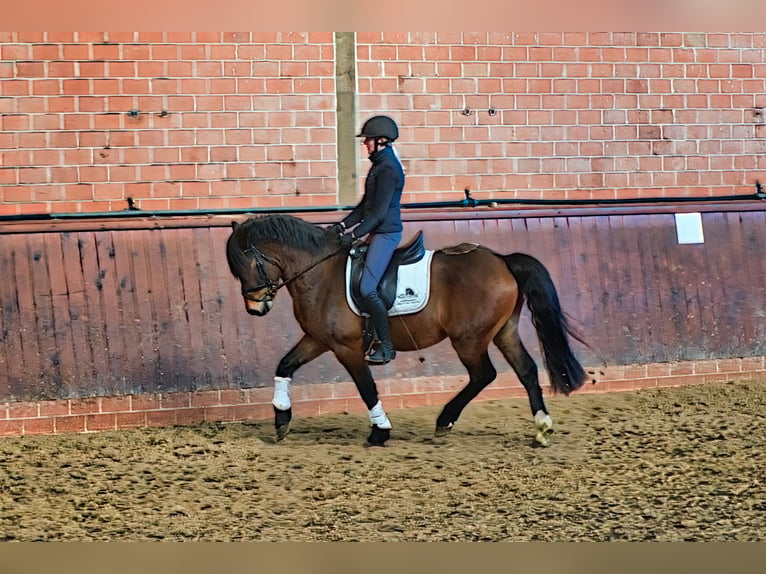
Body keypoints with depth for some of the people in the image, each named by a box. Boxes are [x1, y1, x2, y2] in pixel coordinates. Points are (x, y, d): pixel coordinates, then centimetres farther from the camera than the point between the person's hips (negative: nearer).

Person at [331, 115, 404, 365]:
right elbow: (366, 205, 19)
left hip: (386, 233, -11)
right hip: (379, 233, 11)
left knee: (367, 289, -15)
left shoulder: (388, 168, -17)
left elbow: (379, 212, -21)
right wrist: (343, 225, 12)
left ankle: (386, 346, -8)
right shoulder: (379, 165, 15)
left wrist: (354, 234, -22)